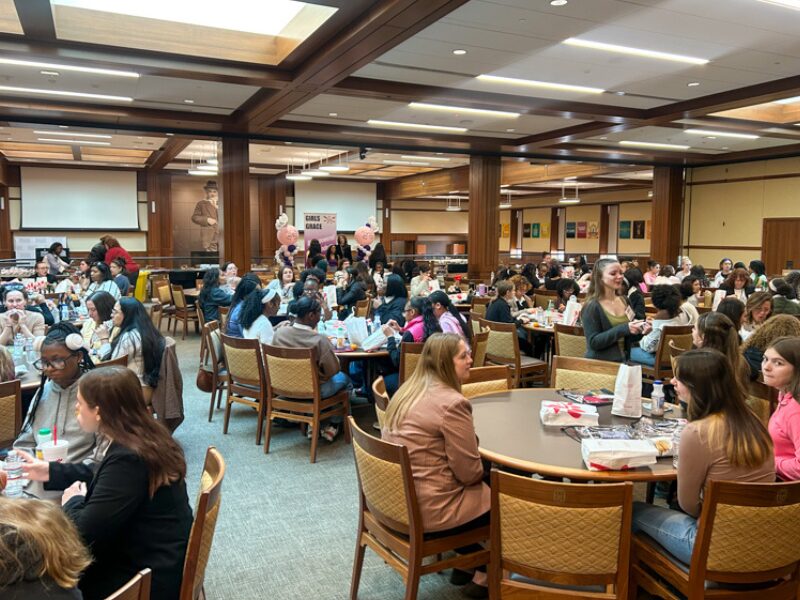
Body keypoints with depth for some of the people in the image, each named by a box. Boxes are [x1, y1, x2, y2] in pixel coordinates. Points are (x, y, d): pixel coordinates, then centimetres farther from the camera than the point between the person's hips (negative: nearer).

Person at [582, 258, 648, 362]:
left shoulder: (624, 300, 9)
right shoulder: (591, 306, -10)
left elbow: (628, 338, 16)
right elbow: (593, 342, -17)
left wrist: (640, 330, -6)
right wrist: (624, 328, -23)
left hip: (623, 361, 6)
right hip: (599, 364, -6)